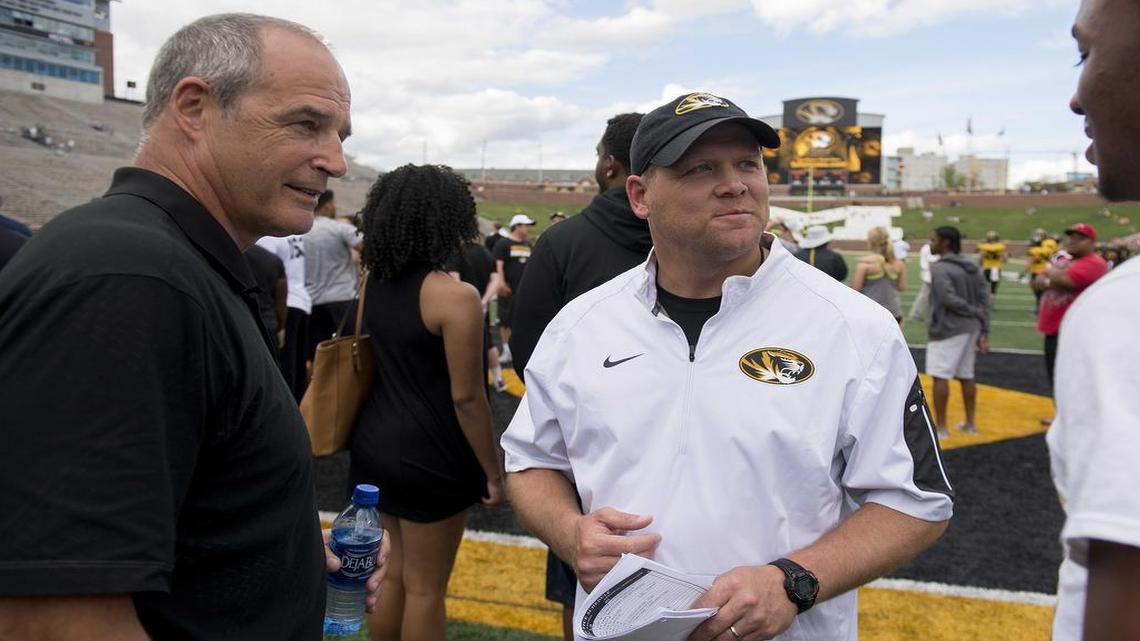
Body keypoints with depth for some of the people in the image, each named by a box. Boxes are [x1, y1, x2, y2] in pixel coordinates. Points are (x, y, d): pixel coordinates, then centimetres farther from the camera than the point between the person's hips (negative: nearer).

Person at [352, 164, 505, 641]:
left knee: (395, 570, 23)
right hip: (428, 456, -7)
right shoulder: (455, 296, -18)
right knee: (425, 587, 9)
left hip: (375, 442, 7)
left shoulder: (374, 282, 3)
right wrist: (493, 472, -7)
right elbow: (466, 398, -17)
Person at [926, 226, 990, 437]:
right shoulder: (973, 266, 10)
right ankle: (970, 423, 24)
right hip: (971, 329, 8)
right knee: (966, 376, 16)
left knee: (940, 376, -2)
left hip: (948, 329, -8)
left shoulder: (939, 268, -12)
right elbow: (985, 297, 5)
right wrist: (984, 331, 3)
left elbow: (949, 299, -23)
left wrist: (974, 312, -9)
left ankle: (941, 427, 1)